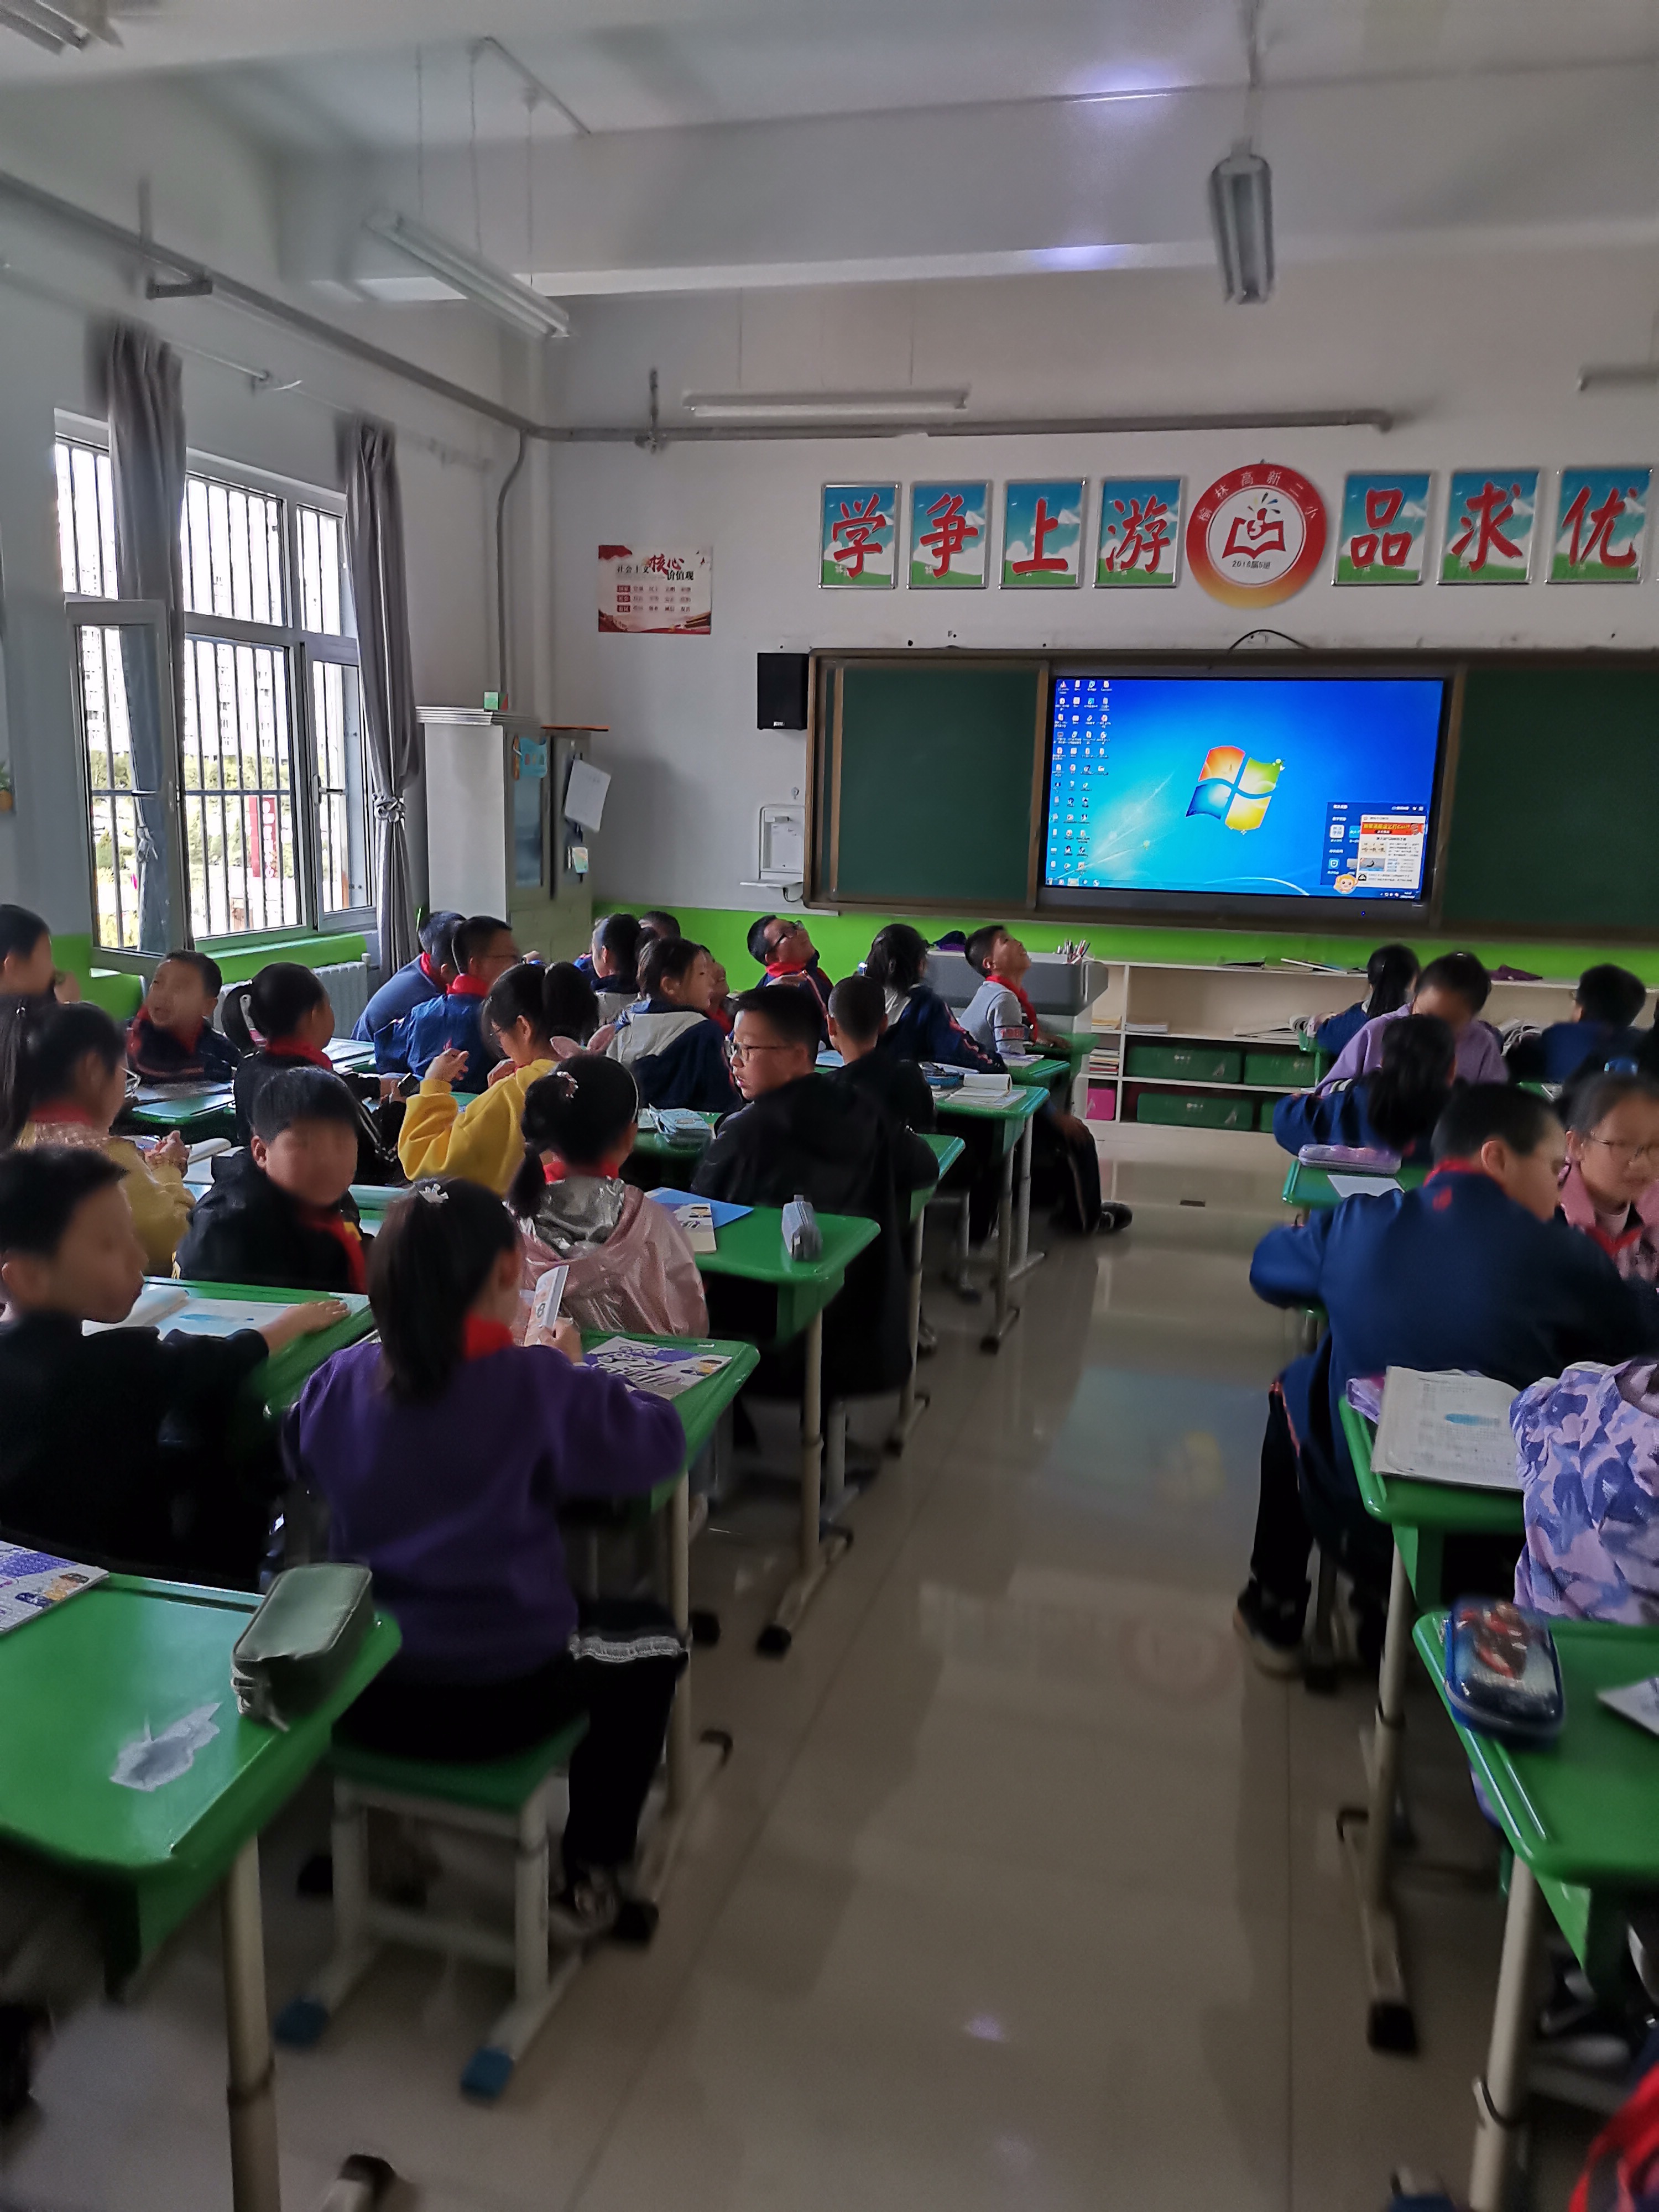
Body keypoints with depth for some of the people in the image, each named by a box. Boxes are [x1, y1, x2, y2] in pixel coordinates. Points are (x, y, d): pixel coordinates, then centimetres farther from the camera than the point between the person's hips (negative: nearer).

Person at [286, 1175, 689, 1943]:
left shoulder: (339, 1381, -5)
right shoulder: (540, 1386, -18)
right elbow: (661, 1441, -6)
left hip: (356, 1689, 5)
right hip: (500, 1695, -5)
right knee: (652, 1635, 23)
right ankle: (589, 1879, 26)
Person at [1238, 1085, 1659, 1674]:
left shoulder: (1358, 1222, -6)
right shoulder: (1557, 1252, -11)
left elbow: (1268, 1267, 13)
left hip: (1359, 1525, 1)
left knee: (1295, 1387, 27)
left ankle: (1275, 1613, 33)